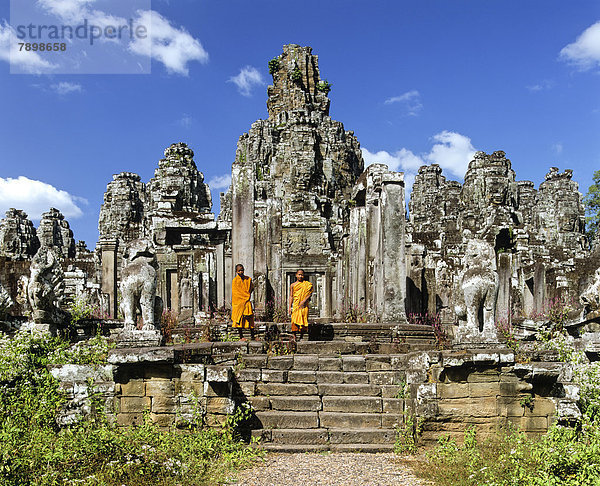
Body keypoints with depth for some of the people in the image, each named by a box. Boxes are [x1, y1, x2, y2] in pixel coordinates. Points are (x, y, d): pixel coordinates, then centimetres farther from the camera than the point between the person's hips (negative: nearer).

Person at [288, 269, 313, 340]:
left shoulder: (307, 284, 7)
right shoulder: (293, 285, 9)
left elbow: (309, 294, 1)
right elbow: (291, 296, 8)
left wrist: (304, 301, -14)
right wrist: (289, 307, 2)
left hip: (304, 305, 0)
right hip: (296, 305, 0)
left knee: (303, 321, 0)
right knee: (295, 321, -7)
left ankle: (301, 337, 8)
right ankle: (294, 337, -4)